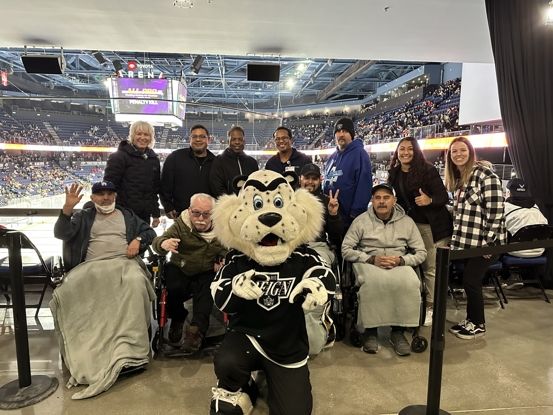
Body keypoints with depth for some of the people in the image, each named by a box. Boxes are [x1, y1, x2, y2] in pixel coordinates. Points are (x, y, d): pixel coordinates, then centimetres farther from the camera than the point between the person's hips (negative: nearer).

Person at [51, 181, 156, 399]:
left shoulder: (127, 215, 24)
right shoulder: (83, 217, 22)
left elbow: (149, 232, 23)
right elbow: (61, 233, 6)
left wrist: (138, 240, 1)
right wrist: (67, 208, -10)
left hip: (123, 262, -1)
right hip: (91, 266, 1)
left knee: (136, 283, -36)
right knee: (67, 290, -30)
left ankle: (129, 348, -34)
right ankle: (85, 350, -20)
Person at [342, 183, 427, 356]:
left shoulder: (407, 222, 9)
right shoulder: (361, 220, 3)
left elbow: (421, 252, 10)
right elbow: (346, 249, -1)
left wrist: (401, 260, -10)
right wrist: (372, 259, -13)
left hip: (399, 264, 2)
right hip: (368, 263, -2)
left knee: (410, 283, -31)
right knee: (373, 282, -36)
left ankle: (398, 331, -12)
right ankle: (370, 330, -15)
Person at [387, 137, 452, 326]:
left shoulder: (427, 170, -11)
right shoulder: (394, 174, 5)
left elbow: (444, 197, -13)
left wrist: (429, 200, -30)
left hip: (433, 226, -5)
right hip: (410, 224, 5)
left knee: (431, 268, -1)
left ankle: (431, 307, 11)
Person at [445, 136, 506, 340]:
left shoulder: (485, 174, -14)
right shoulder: (457, 178, 13)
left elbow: (496, 210, -18)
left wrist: (488, 242, -19)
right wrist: (456, 236, 14)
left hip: (483, 241, -7)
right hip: (465, 240, 8)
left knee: (471, 281, -1)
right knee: (468, 280, 12)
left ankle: (478, 324, 16)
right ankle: (471, 319, 26)